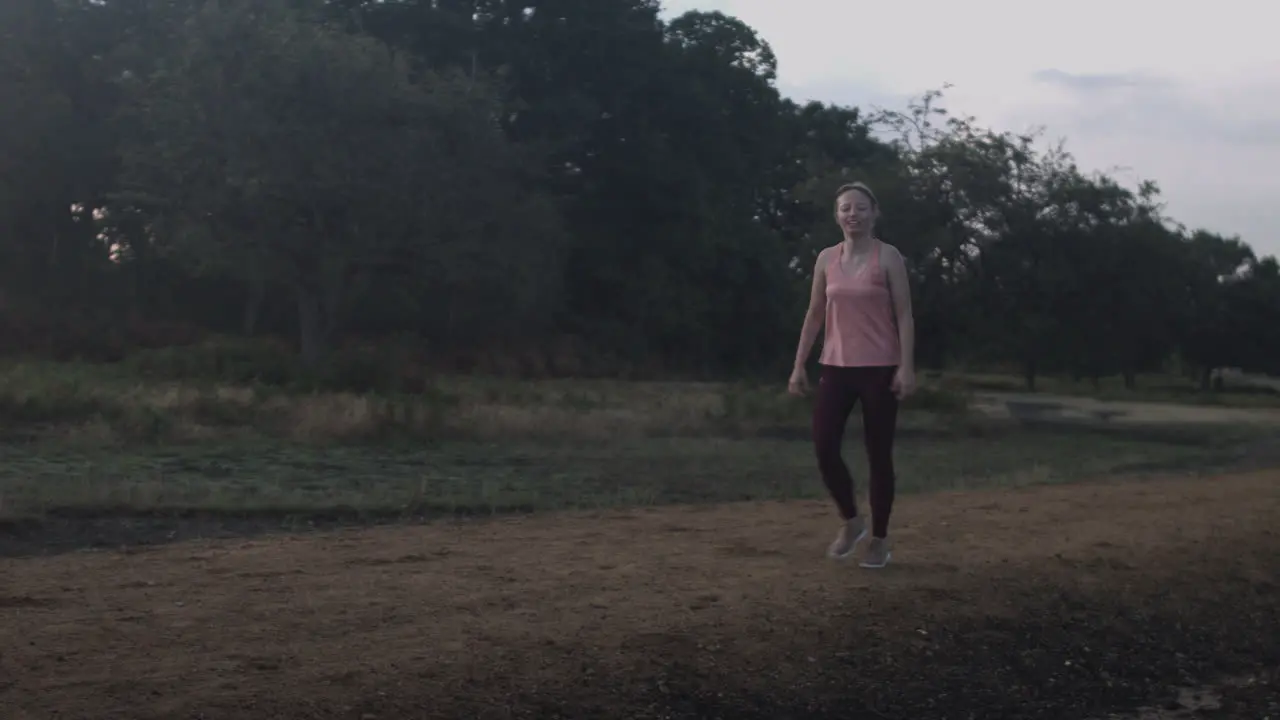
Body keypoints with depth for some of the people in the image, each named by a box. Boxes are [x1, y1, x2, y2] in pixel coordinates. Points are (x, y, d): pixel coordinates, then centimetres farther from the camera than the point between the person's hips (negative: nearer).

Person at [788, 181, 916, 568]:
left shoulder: (888, 257, -4)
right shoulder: (826, 259, 8)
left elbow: (904, 315, -7)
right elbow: (815, 315, 12)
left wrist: (906, 367, -15)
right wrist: (799, 366, 8)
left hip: (879, 368, -4)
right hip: (836, 367, 4)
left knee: (878, 453, 1)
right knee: (824, 447, -6)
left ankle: (879, 539, 14)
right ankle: (851, 521, 17)